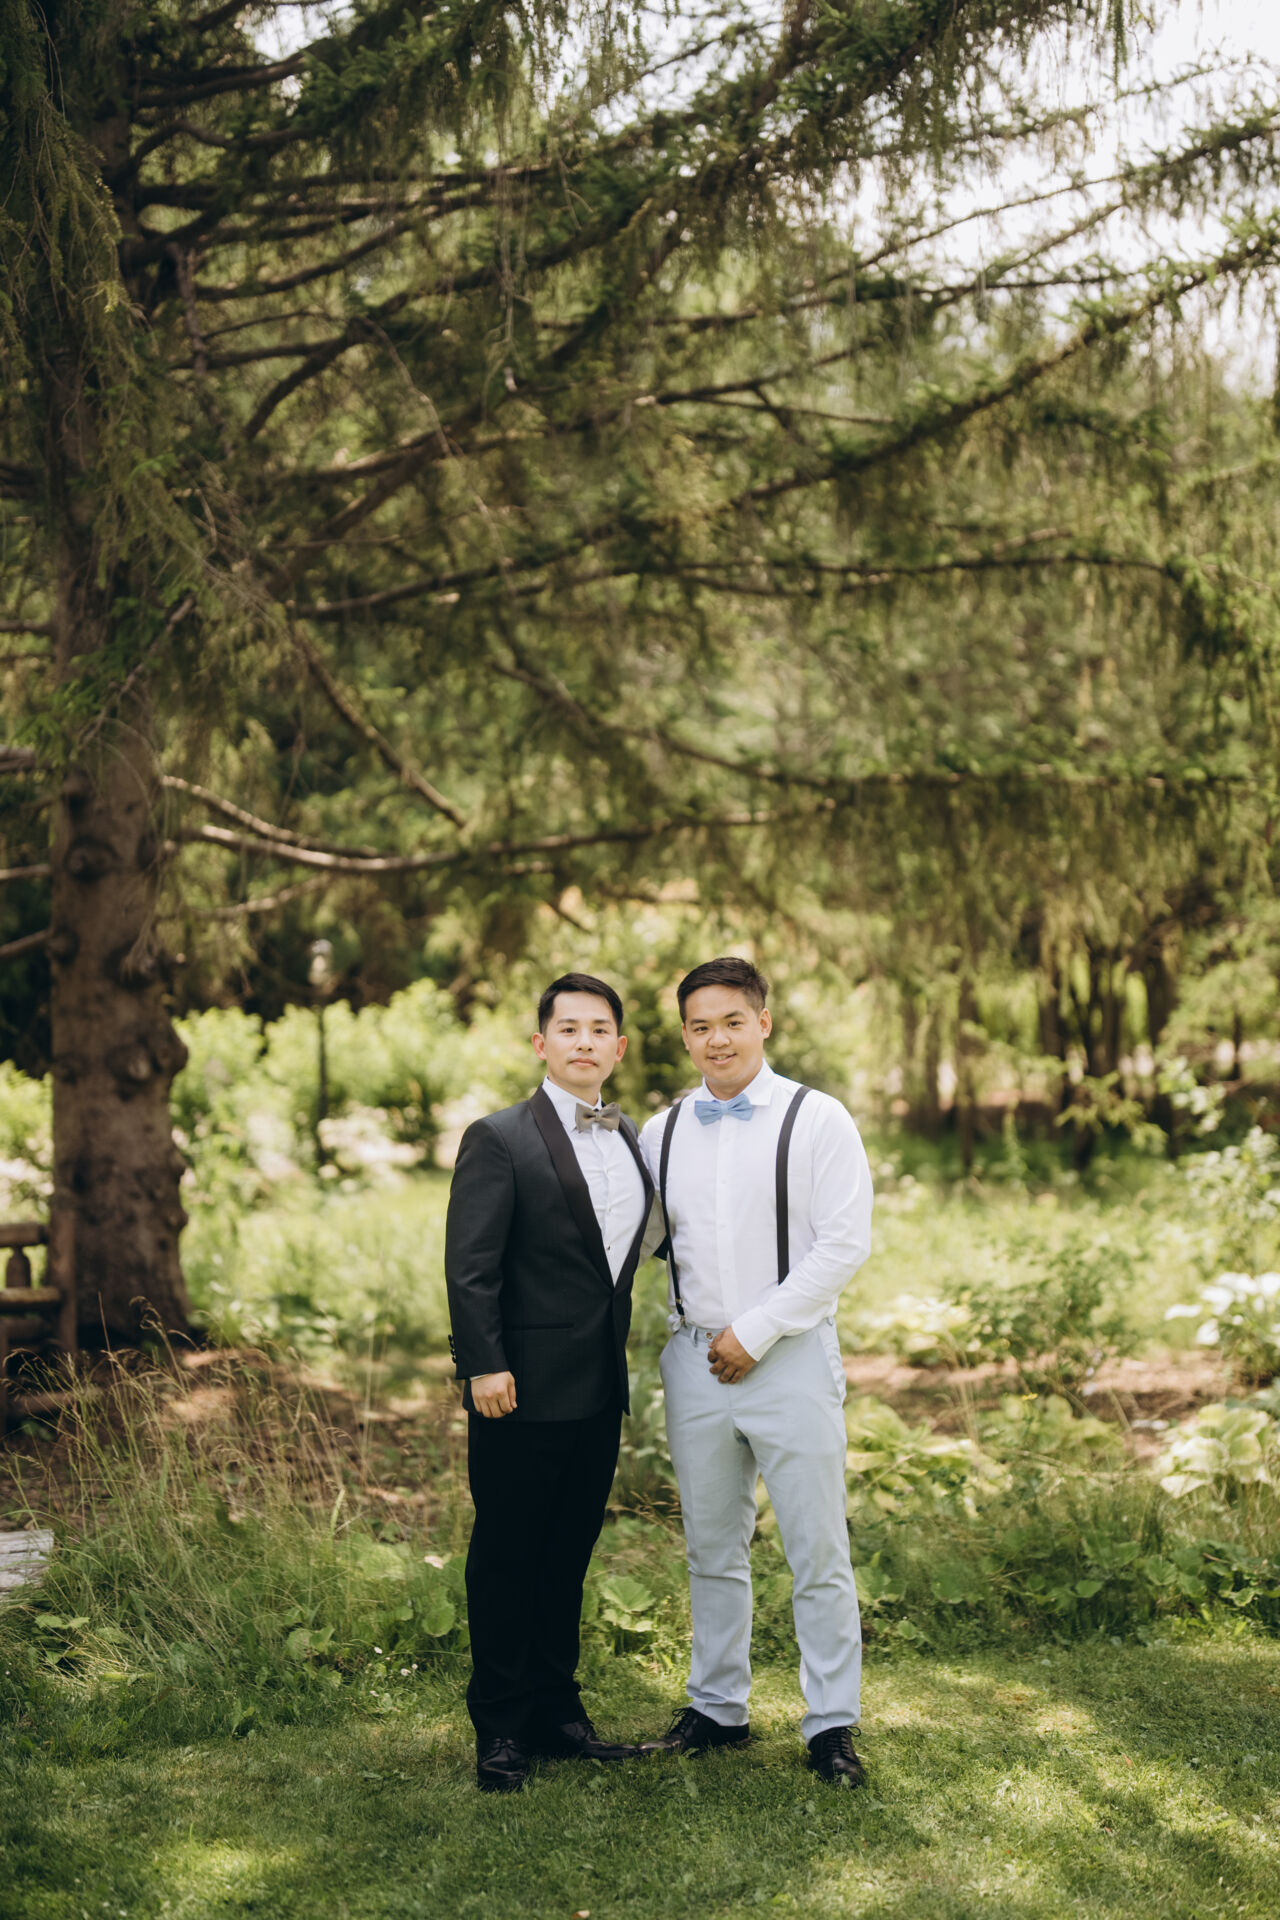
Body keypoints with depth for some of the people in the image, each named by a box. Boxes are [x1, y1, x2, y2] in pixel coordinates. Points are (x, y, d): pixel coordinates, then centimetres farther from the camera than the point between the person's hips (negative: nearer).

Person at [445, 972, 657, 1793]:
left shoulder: (630, 1137, 12)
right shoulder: (500, 1140, -9)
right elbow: (470, 1265, -12)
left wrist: (618, 1349, 14)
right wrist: (484, 1365, -18)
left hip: (601, 1387, 7)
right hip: (524, 1392, -6)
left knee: (569, 1556, 16)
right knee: (506, 1561, 4)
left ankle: (556, 1710, 28)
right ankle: (501, 1731, 14)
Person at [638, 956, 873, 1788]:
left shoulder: (816, 1120, -5)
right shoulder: (661, 1133, 9)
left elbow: (845, 1243, -10)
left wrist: (756, 1331, -12)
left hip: (791, 1356, -4)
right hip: (696, 1360, 4)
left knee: (818, 1554, -1)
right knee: (713, 1550, 13)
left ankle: (832, 1725, 10)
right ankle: (718, 1708, 26)